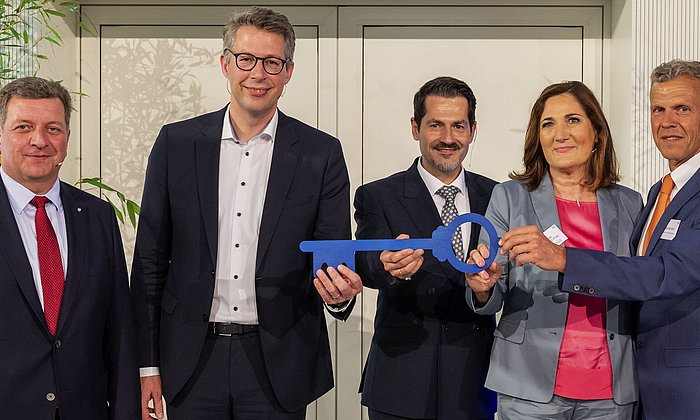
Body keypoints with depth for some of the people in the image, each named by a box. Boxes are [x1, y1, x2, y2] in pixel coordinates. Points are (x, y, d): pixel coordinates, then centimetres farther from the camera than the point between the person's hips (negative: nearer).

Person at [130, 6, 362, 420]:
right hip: (192, 359, 1)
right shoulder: (176, 142, 2)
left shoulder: (321, 153, -1)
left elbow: (335, 256, 1)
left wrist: (341, 292, -23)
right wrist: (147, 363, 1)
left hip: (277, 363, 0)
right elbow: (150, 259, 4)